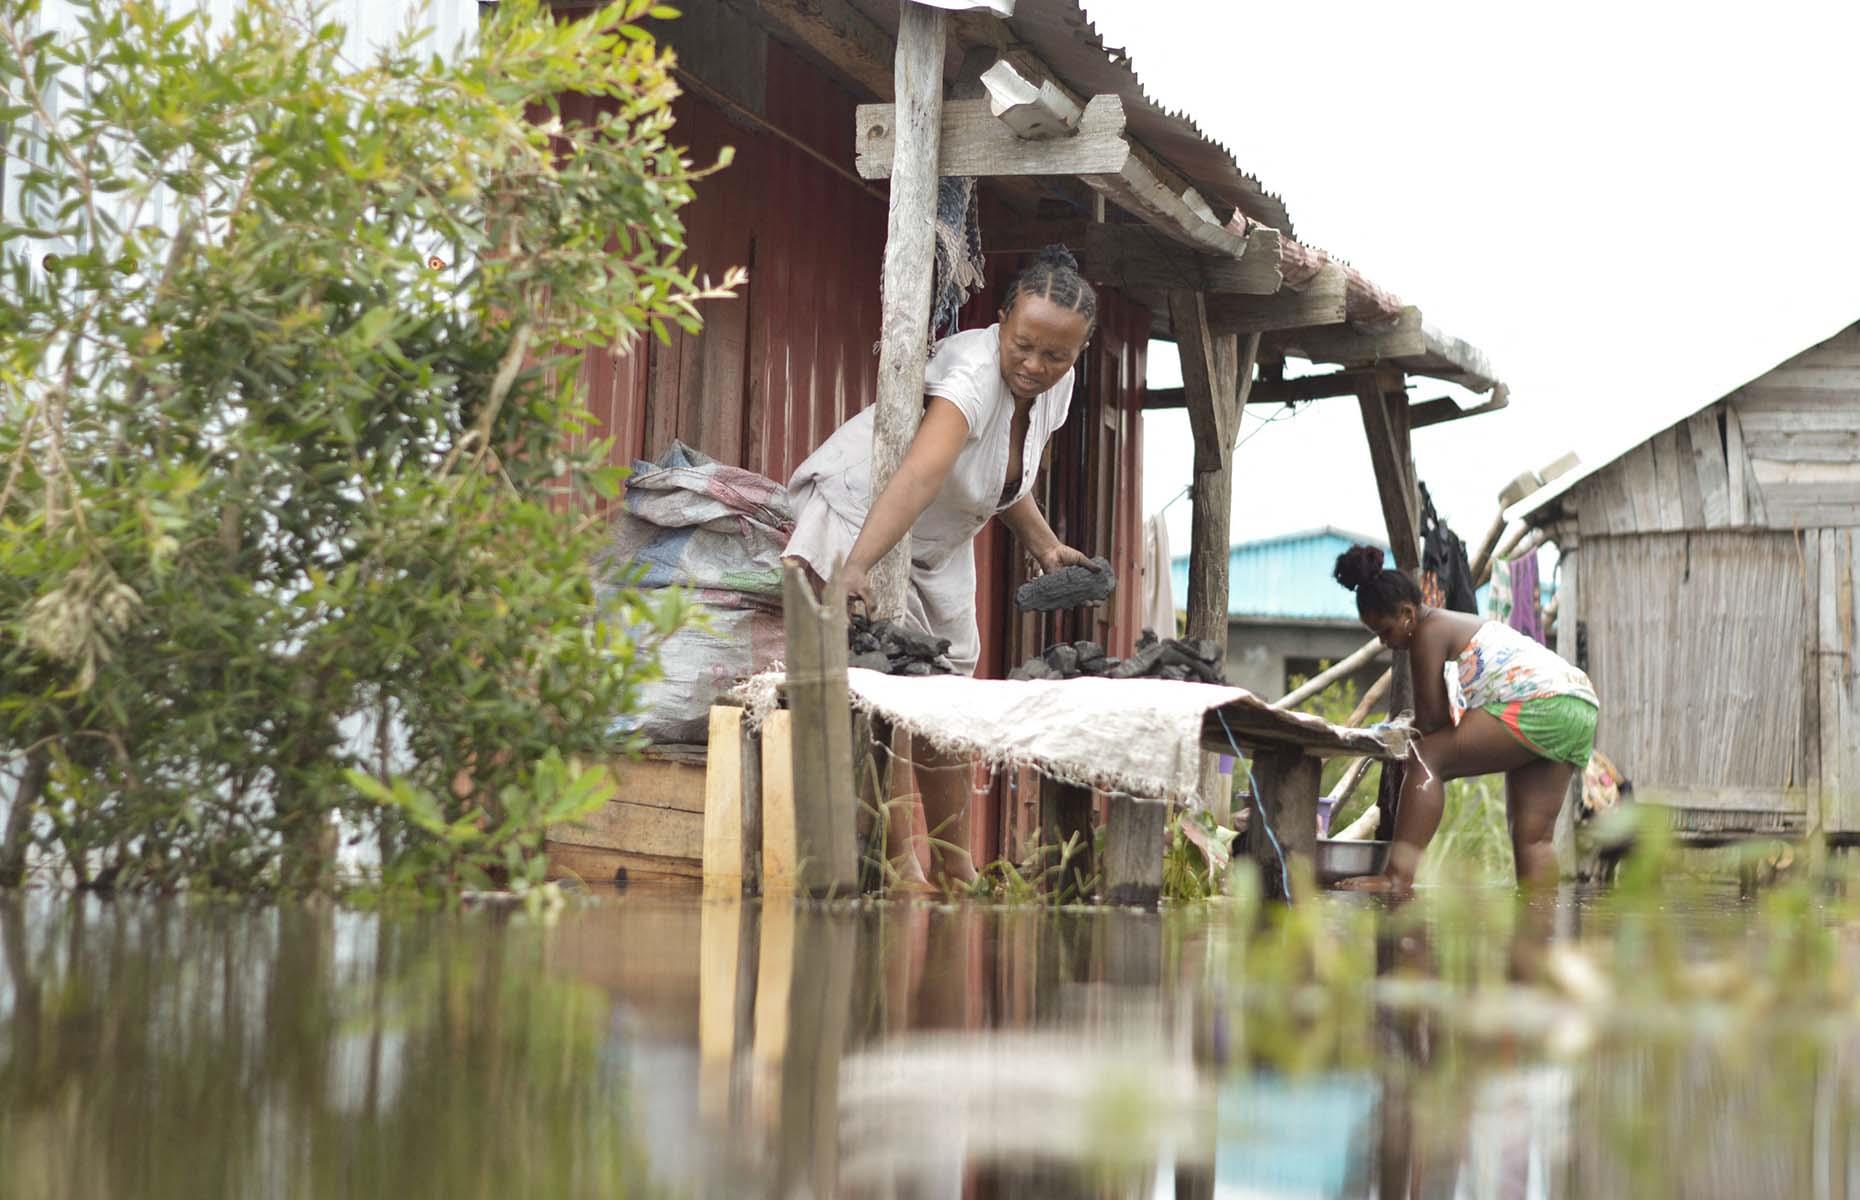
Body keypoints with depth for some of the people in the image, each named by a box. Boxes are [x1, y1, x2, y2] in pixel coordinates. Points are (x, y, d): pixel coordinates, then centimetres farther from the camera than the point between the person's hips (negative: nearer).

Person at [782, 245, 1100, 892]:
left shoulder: (1054, 385, -6)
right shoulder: (974, 372, -33)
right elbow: (921, 472, -51)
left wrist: (1044, 544, 1)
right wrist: (857, 565, -62)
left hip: (937, 545, 9)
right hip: (857, 511, -8)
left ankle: (956, 870, 21)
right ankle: (901, 867, -19)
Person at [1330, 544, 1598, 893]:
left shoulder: (1428, 632, -3)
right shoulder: (1456, 625, 28)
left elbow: (1430, 717, -4)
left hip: (1539, 705, -11)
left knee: (1426, 760, -15)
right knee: (1532, 835, 7)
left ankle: (1398, 876, -28)